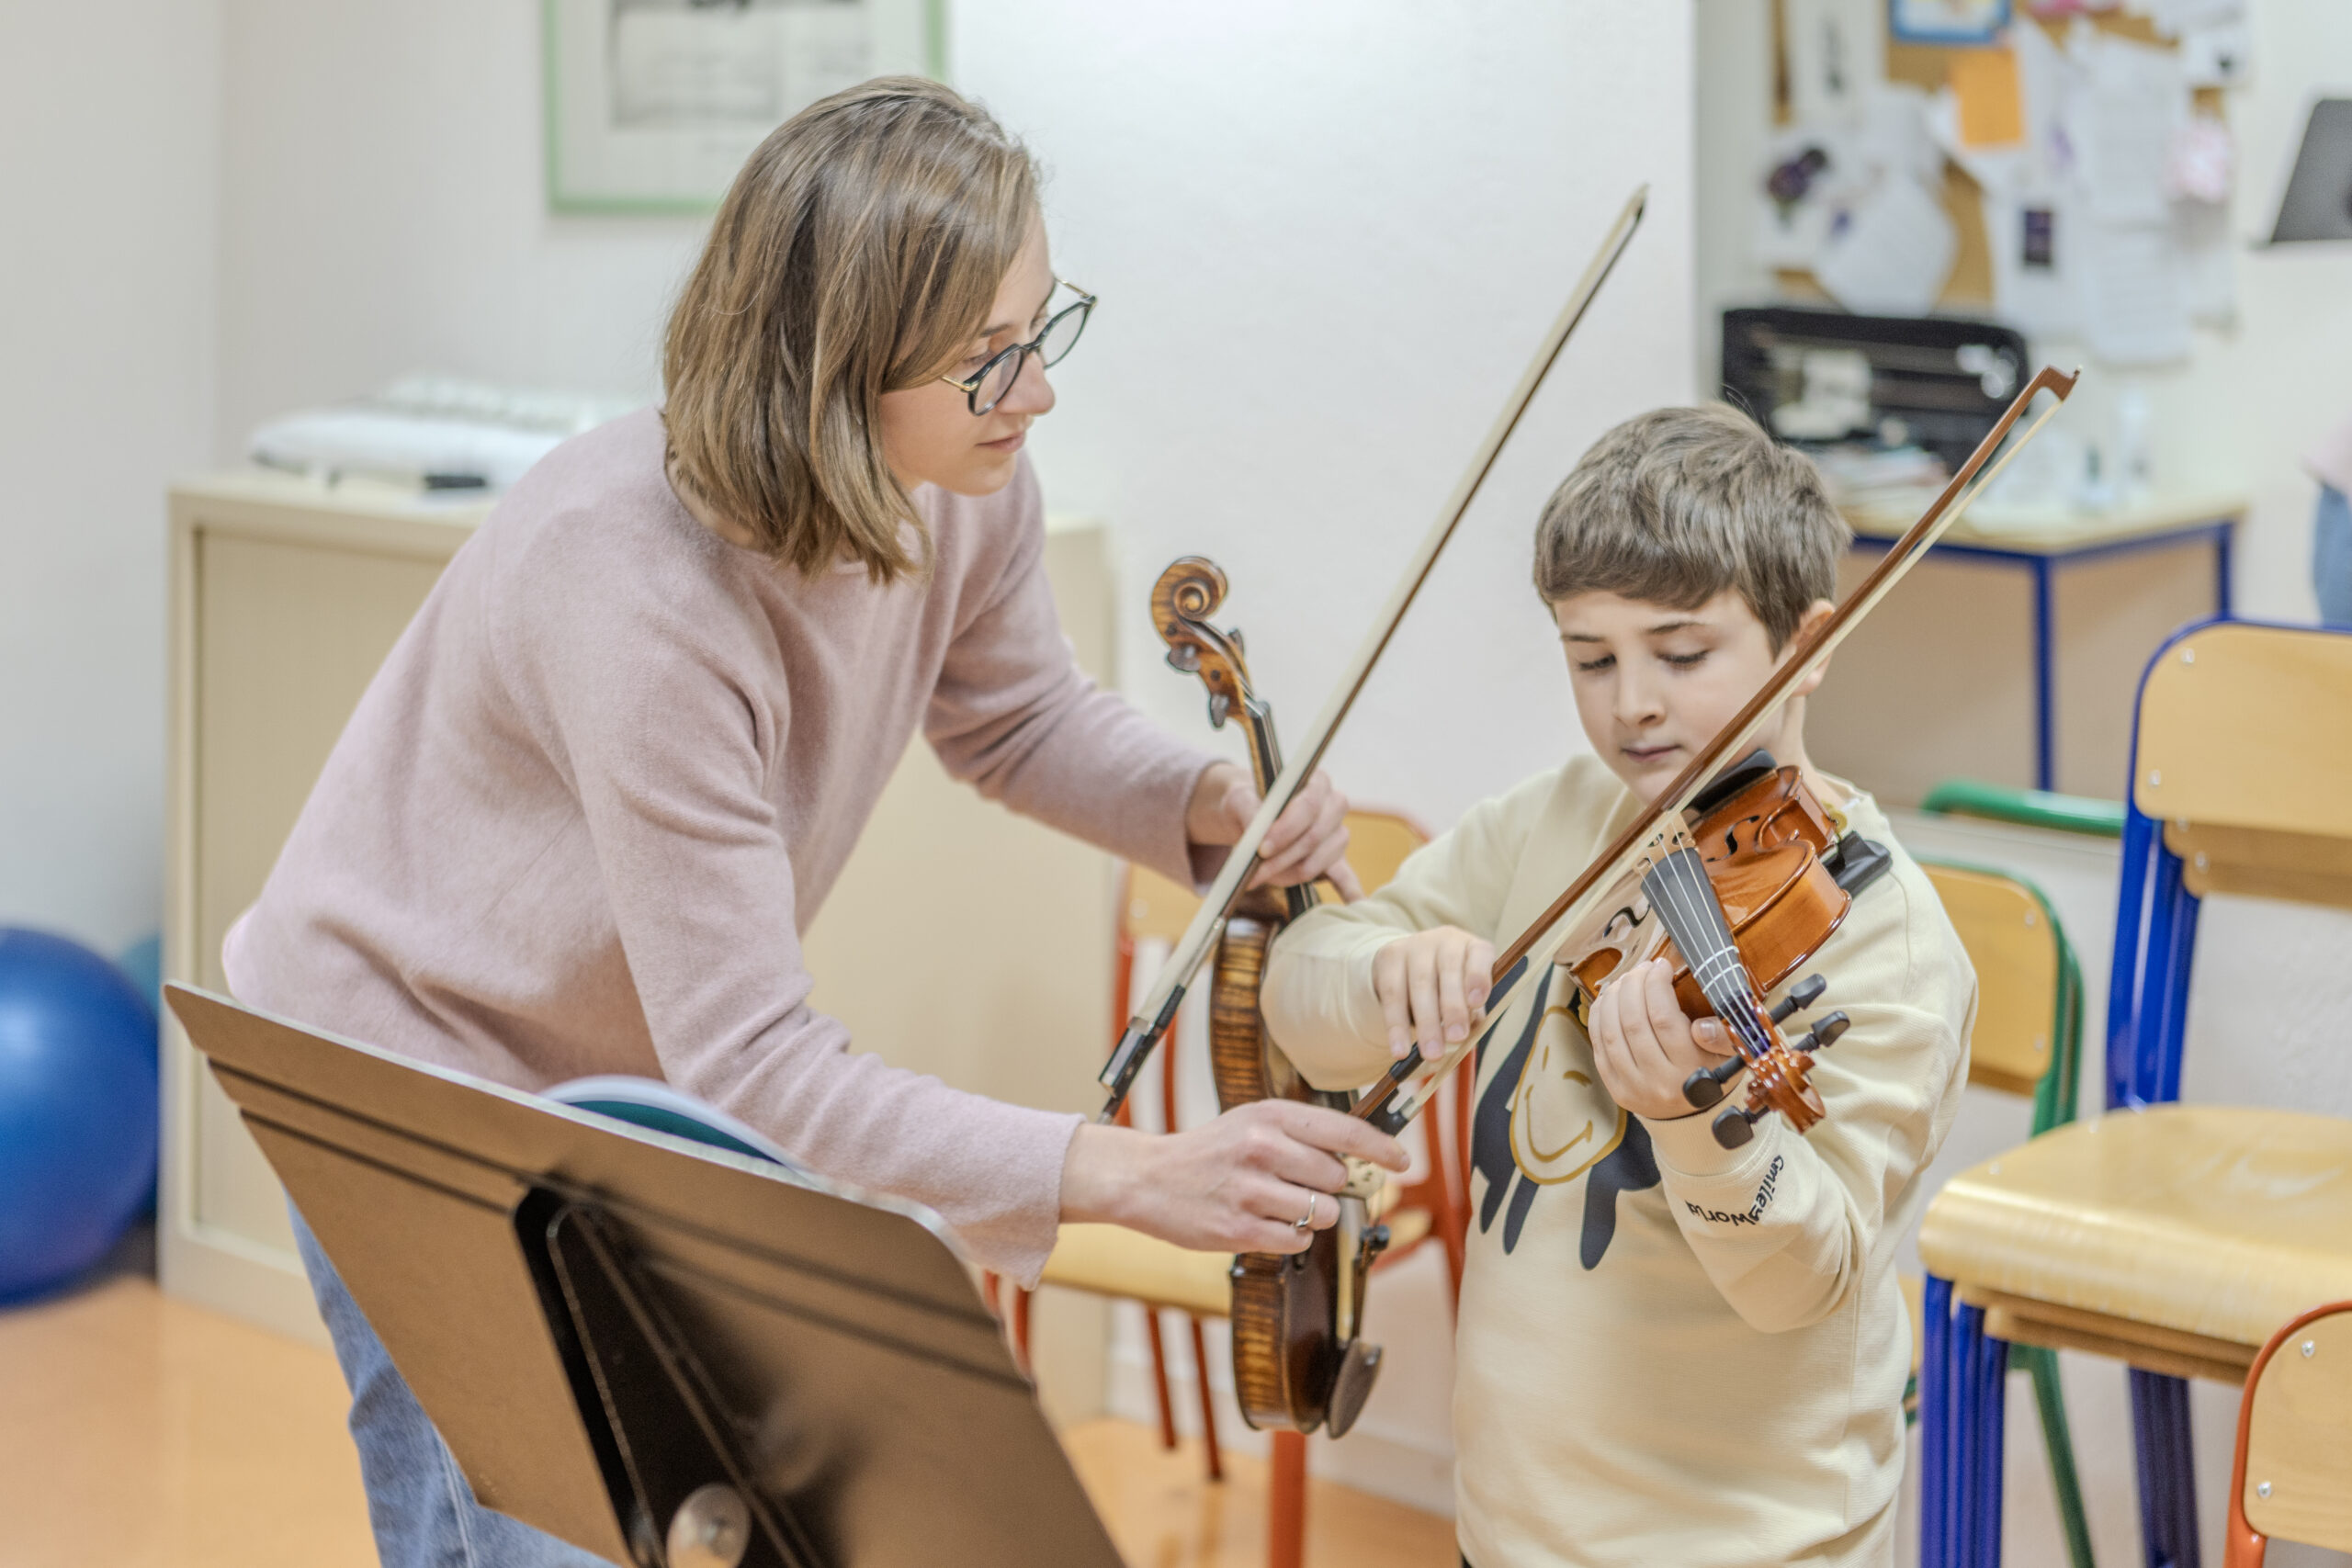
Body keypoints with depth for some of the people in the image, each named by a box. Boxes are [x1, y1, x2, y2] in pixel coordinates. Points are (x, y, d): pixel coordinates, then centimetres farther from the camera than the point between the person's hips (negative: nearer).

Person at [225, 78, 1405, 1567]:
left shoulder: (964, 486, -17)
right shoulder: (639, 593, -39)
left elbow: (1018, 717, 6)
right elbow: (754, 1076, -38)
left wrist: (1215, 800, -15)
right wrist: (1134, 1176, -45)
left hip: (631, 1077, 7)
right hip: (418, 1070, -6)